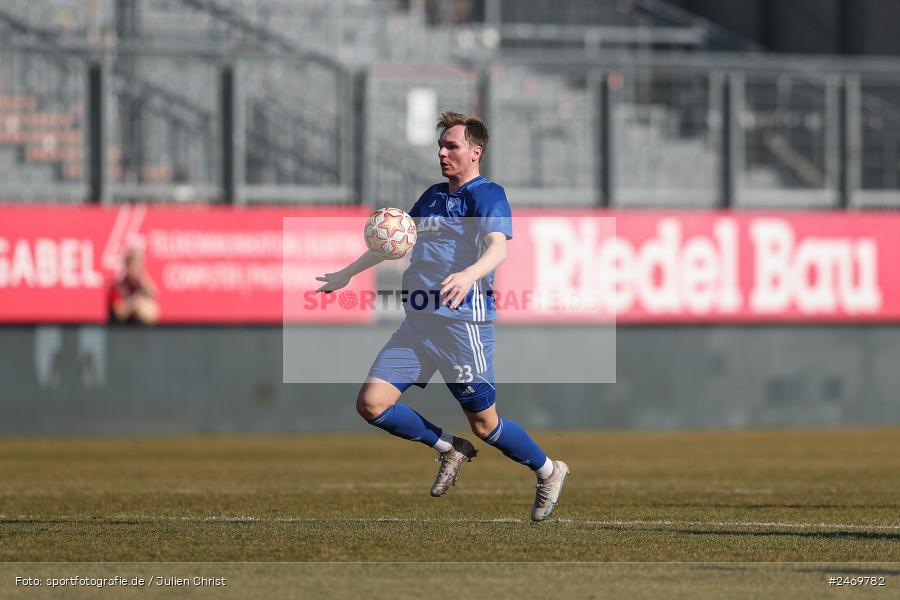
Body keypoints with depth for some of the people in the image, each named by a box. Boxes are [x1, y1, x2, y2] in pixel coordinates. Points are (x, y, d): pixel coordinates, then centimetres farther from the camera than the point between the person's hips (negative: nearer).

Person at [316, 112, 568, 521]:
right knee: (371, 402, -5)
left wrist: (470, 274, -45)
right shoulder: (432, 196, 18)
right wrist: (348, 273, 36)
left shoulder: (487, 194, -7)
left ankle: (549, 473, 25)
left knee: (484, 424, -1)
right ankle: (449, 449, 15)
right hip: (418, 320, 7)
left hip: (463, 320, -7)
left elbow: (498, 247, -25)